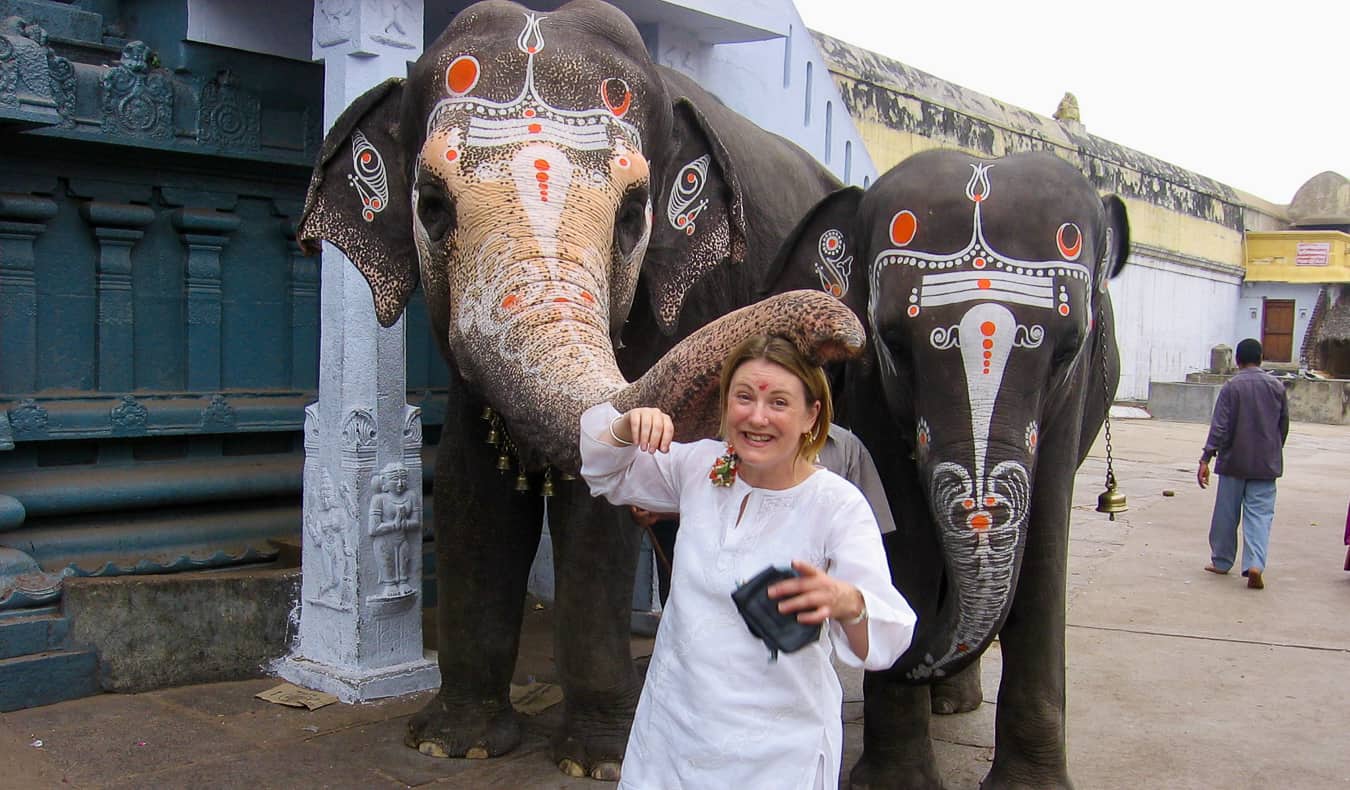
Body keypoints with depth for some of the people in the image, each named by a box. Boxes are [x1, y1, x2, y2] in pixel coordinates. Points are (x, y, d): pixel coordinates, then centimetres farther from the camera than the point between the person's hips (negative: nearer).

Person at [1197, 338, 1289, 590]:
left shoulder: (1231, 387, -6)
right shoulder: (1277, 386, 3)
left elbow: (1219, 427, -12)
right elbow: (1284, 425, 10)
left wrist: (1205, 459, -13)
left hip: (1234, 461, -2)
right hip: (1266, 464, 2)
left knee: (1227, 512, 9)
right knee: (1260, 513, 0)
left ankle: (1221, 561, 20)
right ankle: (1255, 564, -16)